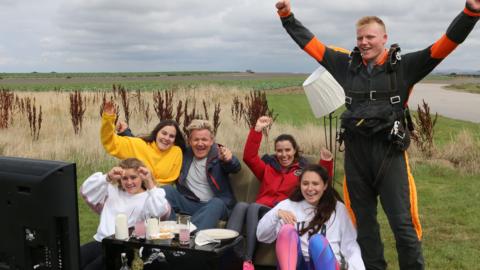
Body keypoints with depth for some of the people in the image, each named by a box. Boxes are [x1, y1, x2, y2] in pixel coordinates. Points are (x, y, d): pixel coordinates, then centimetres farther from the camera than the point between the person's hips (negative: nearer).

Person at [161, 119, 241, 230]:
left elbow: (235, 168, -19)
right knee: (166, 190, -19)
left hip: (213, 204, -3)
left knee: (217, 203, -35)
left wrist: (229, 159, -43)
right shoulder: (185, 154, 15)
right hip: (188, 203, 3)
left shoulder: (218, 154, 3)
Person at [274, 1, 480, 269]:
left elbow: (444, 45, -8)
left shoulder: (403, 66, 0)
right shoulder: (348, 64, 9)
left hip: (389, 151, -4)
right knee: (364, 221, 14)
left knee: (402, 223, -1)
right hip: (355, 152, 4)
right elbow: (310, 43, 15)